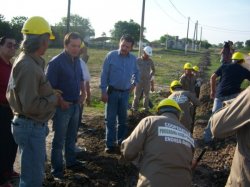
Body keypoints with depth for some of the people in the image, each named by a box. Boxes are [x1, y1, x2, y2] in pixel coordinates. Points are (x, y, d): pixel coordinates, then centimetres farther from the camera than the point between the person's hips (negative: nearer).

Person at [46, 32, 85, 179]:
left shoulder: (77, 60, 5)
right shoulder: (56, 62, -18)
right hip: (62, 106, -7)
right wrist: (60, 101, -19)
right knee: (59, 140, 4)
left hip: (75, 105, 7)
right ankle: (57, 169, 17)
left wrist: (83, 93, 5)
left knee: (72, 137, 20)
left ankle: (71, 161, 36)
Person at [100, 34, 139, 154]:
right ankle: (110, 144, 8)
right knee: (110, 119, 1)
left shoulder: (133, 59, 0)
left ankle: (121, 142, 26)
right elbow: (104, 74, -10)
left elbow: (136, 72, 19)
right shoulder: (111, 56, -11)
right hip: (112, 91, -3)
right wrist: (103, 91, -13)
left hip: (125, 93, 3)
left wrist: (135, 83, 5)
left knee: (123, 119, 13)